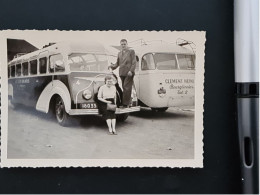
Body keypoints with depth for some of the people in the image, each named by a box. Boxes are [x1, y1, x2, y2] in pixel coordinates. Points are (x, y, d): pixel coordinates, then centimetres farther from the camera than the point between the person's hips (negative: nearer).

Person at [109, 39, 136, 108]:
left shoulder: (131, 51, 5)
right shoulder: (119, 53, 21)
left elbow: (134, 62, -3)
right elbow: (117, 63, 19)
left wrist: (131, 71, -15)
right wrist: (112, 66, -2)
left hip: (129, 73, -5)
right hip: (122, 73, 5)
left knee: (127, 88, -9)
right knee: (124, 88, 7)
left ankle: (125, 104, -8)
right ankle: (124, 103, 11)